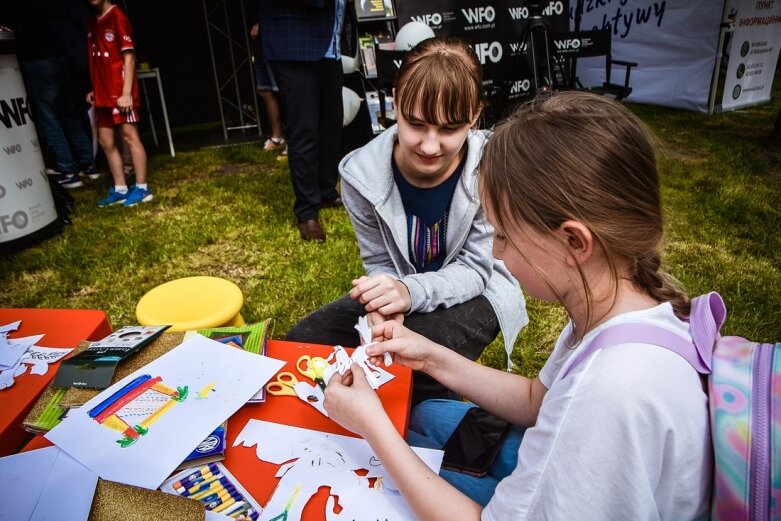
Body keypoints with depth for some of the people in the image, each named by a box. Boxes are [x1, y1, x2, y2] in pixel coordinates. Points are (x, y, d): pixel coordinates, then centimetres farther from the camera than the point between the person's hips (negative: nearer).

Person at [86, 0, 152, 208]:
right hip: (103, 92, 8)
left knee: (130, 137, -4)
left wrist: (126, 93, -18)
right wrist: (94, 89, 13)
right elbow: (96, 59, 18)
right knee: (106, 141, 8)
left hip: (120, 91, -8)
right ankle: (120, 189, 16)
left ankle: (141, 188, 3)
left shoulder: (117, 17, -8)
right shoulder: (92, 22, 14)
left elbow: (129, 57, -13)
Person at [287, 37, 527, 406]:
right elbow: (379, 262, -7)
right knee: (302, 342, -9)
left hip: (474, 291, -3)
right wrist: (384, 300, -31)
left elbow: (475, 268, -19)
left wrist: (412, 291, -39)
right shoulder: (362, 173, -18)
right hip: (401, 290, 4)